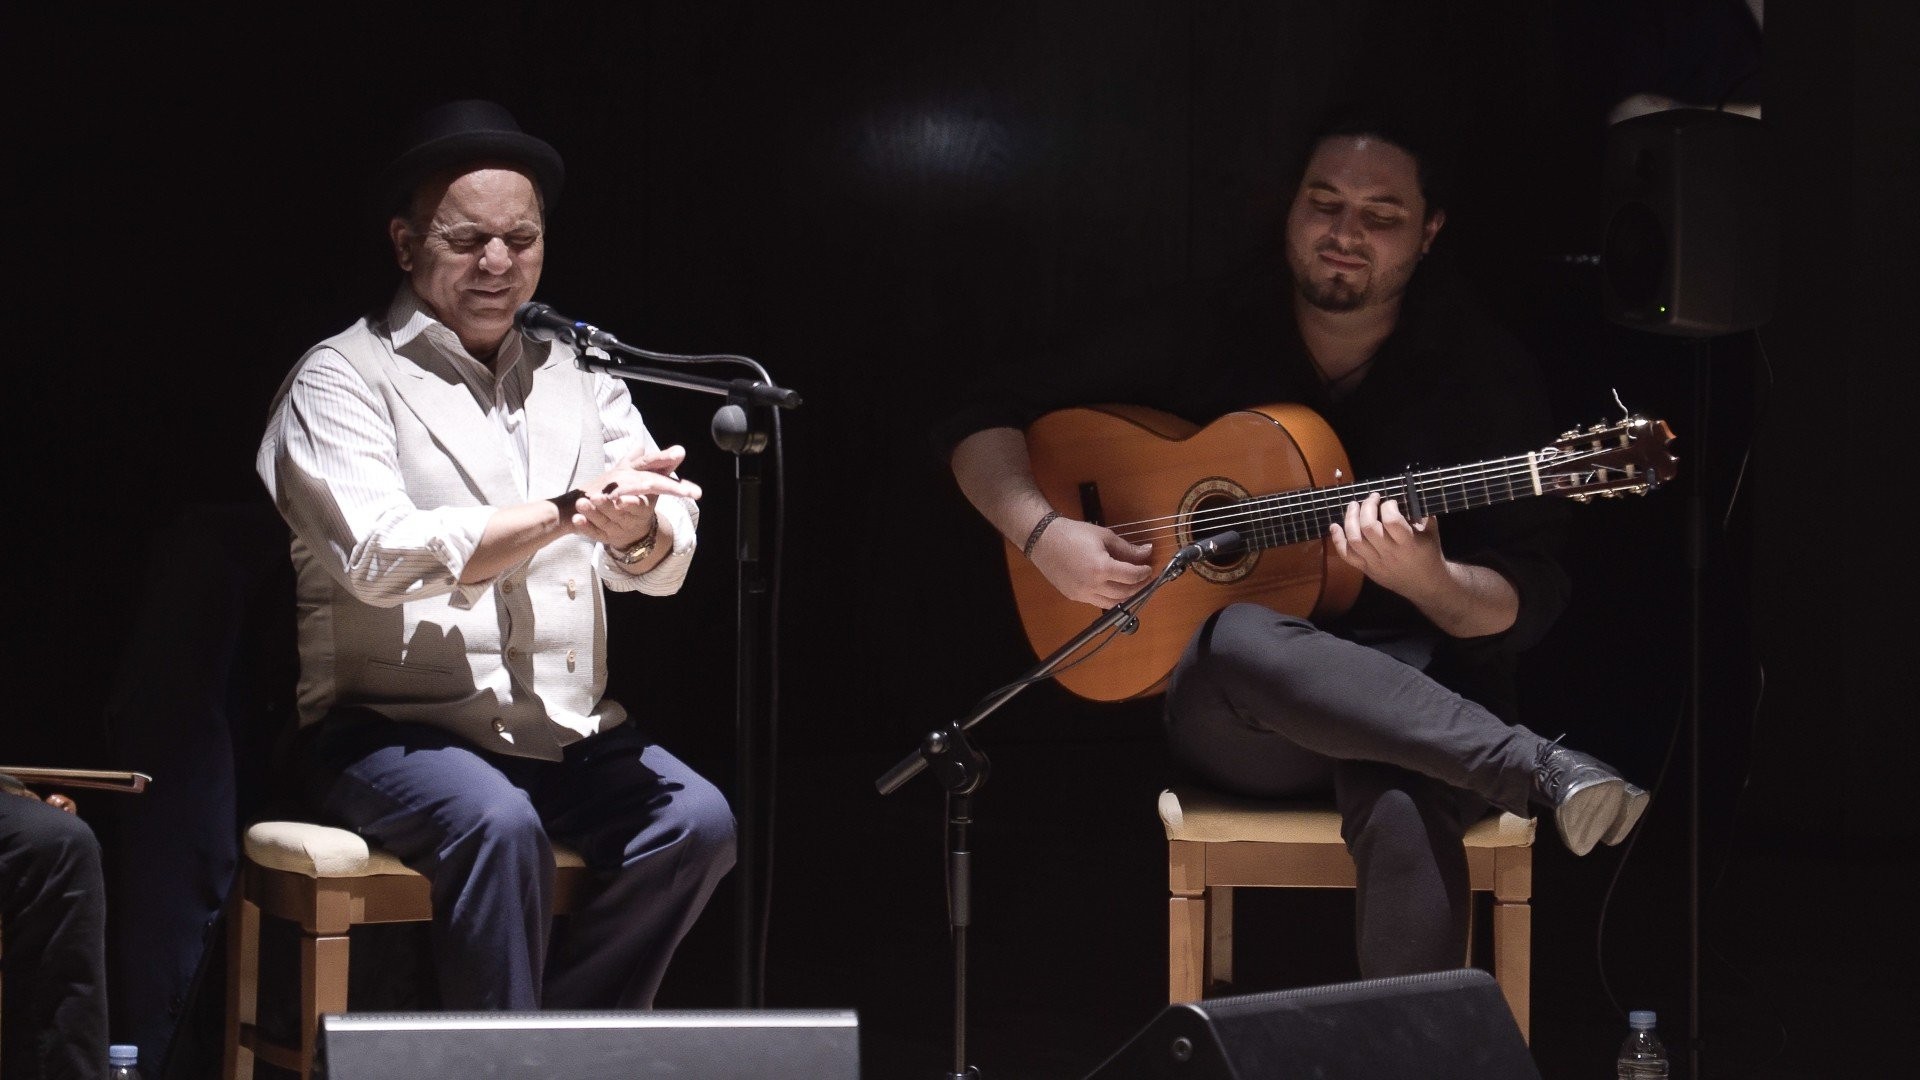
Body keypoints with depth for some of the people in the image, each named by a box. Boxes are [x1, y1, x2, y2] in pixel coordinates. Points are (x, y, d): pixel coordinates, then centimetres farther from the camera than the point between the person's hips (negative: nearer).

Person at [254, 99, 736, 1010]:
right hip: (396, 724, -5)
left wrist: (633, 528, -21)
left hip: (568, 731, 5)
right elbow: (379, 556, -19)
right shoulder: (345, 379, -1)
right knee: (499, 823, -34)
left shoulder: (575, 378, 15)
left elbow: (663, 561, 4)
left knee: (697, 822, -21)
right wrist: (567, 512, -24)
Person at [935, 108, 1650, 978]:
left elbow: (1525, 604, -3)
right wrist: (1044, 535, -12)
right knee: (1237, 638, -38)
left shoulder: (1484, 373, 0)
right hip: (1231, 717, 1)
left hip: (1420, 696, -1)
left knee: (1404, 811, -39)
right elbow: (983, 423, 8)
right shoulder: (1201, 331, 4)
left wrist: (1426, 581, -25)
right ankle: (1539, 773, -39)